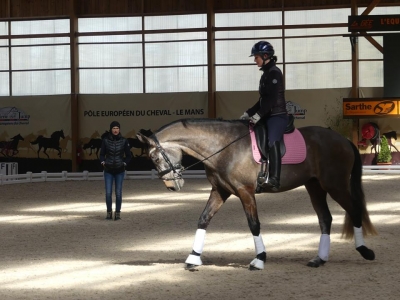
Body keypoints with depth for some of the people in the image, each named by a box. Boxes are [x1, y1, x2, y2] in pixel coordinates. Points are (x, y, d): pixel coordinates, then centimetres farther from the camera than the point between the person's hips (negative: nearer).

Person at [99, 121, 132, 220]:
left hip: (120, 170, 0)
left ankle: (118, 213, 8)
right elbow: (102, 154, 7)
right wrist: (103, 162, -8)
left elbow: (128, 155, 6)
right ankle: (109, 213, 8)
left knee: (118, 193, 0)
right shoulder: (105, 140, -3)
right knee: (108, 192, -4)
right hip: (108, 171, 0)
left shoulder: (124, 141, -3)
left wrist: (124, 163, -6)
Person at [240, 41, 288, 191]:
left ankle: (274, 179, -38)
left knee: (272, 142, -28)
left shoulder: (274, 73, -11)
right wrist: (248, 113, 15)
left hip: (277, 115, -11)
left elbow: (272, 98, -20)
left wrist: (259, 114, -24)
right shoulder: (266, 74, 17)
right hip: (268, 116, 11)